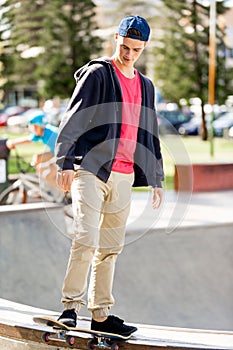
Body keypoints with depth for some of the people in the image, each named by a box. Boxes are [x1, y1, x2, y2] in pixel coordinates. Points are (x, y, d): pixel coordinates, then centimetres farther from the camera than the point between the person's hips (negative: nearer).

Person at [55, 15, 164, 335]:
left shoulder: (145, 86, 19)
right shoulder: (97, 74, 0)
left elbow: (149, 133, 23)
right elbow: (73, 119, -5)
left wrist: (156, 179, 20)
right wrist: (65, 162, -14)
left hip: (124, 176, 6)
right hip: (91, 168, -5)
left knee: (111, 248, 7)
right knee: (86, 239, -15)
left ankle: (101, 314, 12)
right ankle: (71, 304, -6)